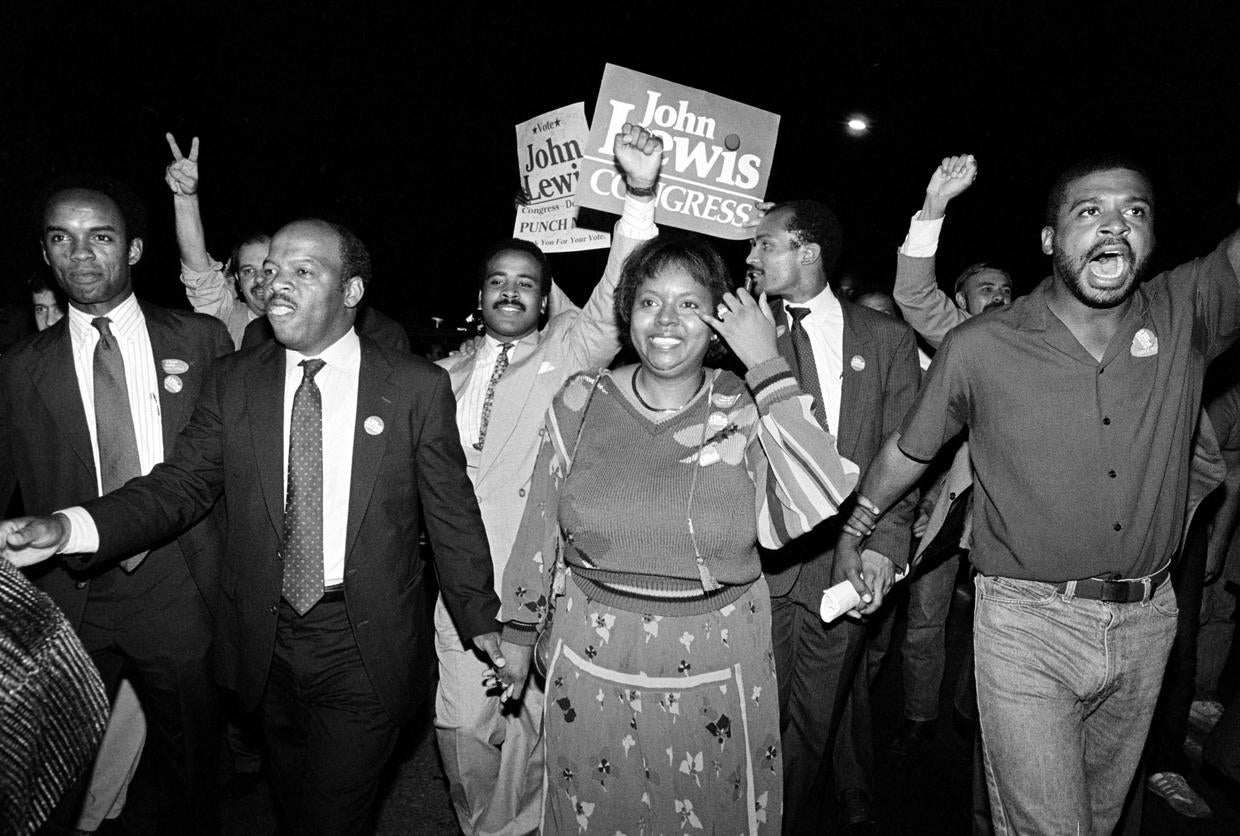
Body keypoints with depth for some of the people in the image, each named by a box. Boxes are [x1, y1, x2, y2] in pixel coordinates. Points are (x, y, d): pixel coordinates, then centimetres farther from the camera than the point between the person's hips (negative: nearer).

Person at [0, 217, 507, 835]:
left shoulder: (416, 387, -8)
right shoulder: (232, 382, 2)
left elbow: (452, 513, -4)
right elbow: (181, 483, -3)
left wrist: (481, 620, -2)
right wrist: (69, 528, -19)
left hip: (364, 645, -3)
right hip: (264, 638, 3)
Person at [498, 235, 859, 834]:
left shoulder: (748, 409, -10)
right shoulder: (581, 401, -6)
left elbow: (821, 504, -26)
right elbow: (541, 523, 4)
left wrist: (767, 364, -23)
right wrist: (517, 633, 10)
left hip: (716, 675, -1)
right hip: (594, 670, 1)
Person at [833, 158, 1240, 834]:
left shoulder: (1185, 316, -2)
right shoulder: (980, 348, -8)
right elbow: (909, 449, 4)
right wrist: (852, 533, 14)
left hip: (1147, 623, 4)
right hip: (1027, 625, -3)